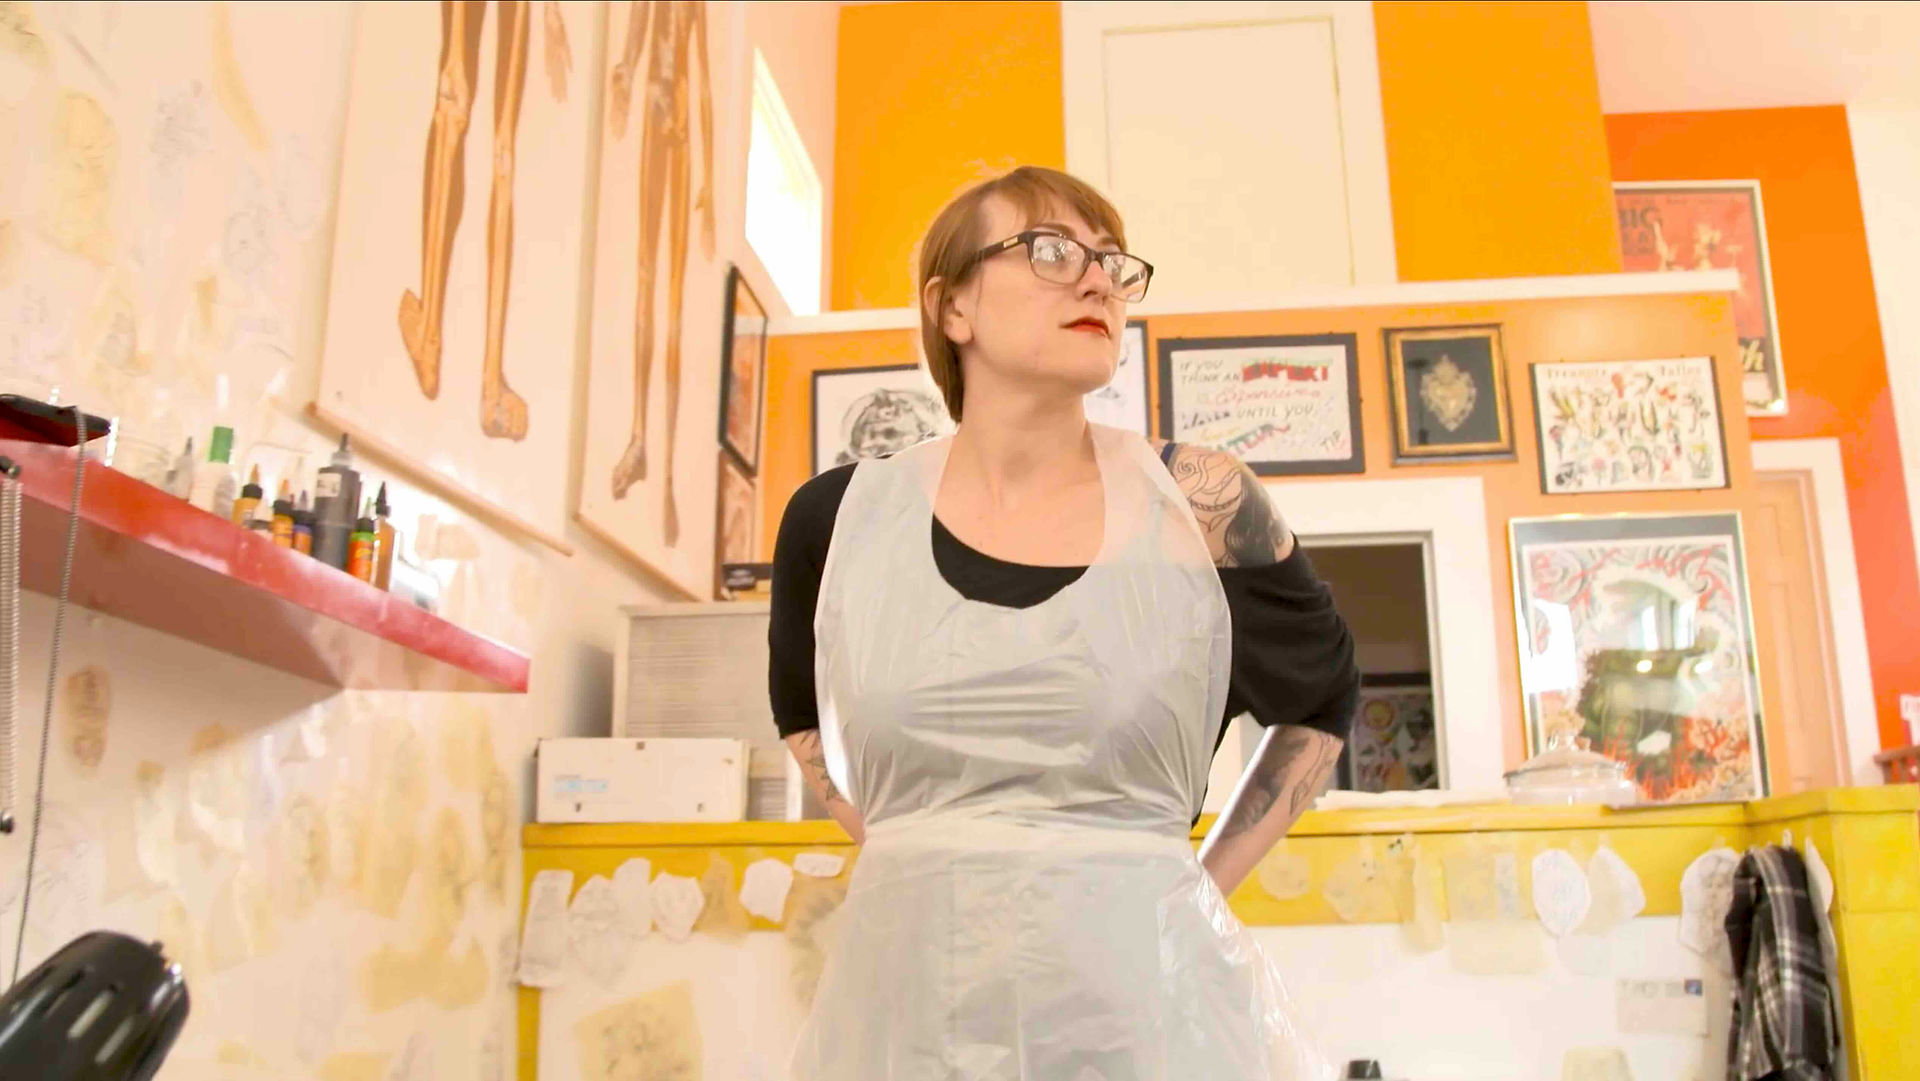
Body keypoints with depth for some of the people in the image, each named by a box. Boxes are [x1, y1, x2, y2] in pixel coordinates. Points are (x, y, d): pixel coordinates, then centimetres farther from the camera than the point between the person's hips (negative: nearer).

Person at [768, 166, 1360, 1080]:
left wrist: (1200, 887, 6)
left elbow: (1323, 698, 12)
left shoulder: (1198, 503, -4)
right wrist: (901, 860, 8)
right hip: (903, 999, 1)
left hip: (1148, 997, -1)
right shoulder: (837, 516, 0)